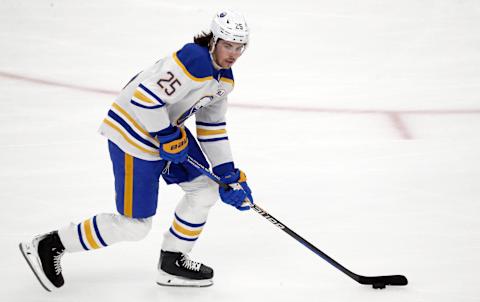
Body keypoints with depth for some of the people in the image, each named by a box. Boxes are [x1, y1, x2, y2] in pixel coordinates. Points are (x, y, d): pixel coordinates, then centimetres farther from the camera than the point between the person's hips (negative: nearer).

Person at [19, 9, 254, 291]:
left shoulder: (224, 77, 5)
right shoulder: (194, 60, -27)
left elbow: (212, 127, 13)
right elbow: (146, 99, -31)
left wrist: (228, 173, 9)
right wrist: (168, 139, -22)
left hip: (167, 128, 10)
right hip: (133, 132, -10)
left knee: (206, 189, 10)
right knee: (135, 225, -2)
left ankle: (173, 263, 24)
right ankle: (49, 246, 9)